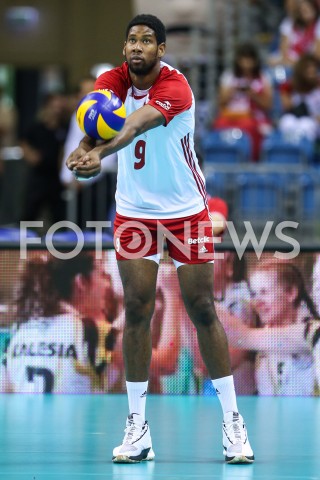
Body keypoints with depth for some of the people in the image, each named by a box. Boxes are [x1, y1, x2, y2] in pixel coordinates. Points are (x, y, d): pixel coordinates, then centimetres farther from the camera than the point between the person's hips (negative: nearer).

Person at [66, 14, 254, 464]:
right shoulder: (115, 80, -6)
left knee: (203, 310, 0)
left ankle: (232, 421, 7)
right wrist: (87, 142, -52)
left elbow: (140, 123, -39)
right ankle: (137, 425, 1)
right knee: (137, 311, -4)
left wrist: (100, 153, -58)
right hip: (135, 212, 3)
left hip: (187, 211, -3)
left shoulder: (175, 85, -20)